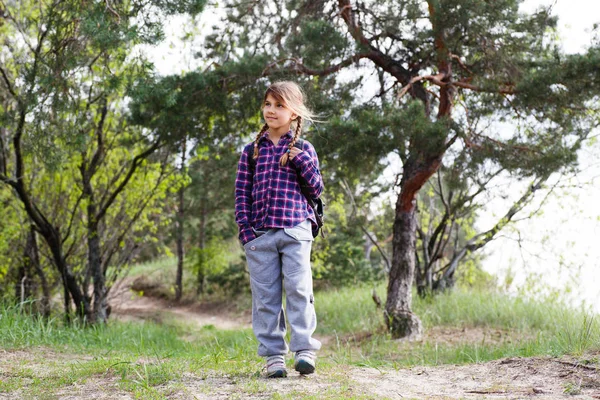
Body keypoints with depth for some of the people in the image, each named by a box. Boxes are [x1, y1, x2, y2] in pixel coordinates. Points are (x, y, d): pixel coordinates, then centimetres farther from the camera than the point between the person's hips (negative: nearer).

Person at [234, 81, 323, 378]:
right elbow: (241, 191, 10)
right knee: (265, 295, 2)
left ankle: (304, 350, -5)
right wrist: (244, 227, 0)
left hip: (296, 230, -2)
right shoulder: (252, 151, 13)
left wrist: (303, 162, -8)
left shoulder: (302, 149, 9)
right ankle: (273, 355, 7)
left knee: (298, 288, -10)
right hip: (260, 232, 2)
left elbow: (317, 189, 6)